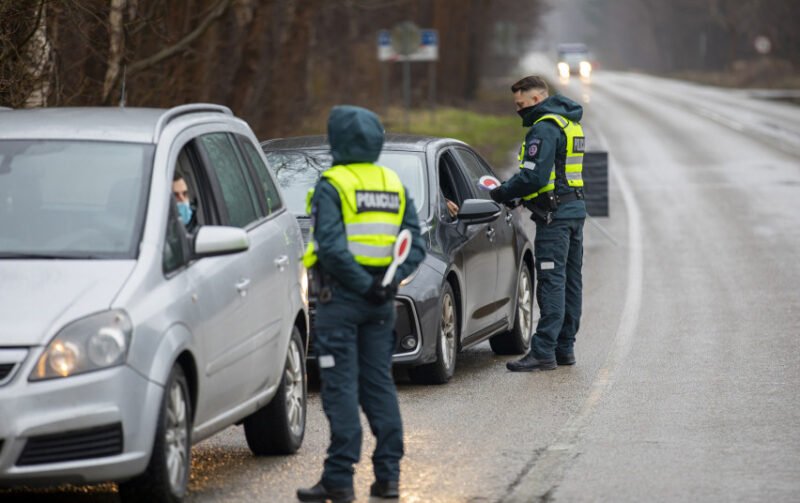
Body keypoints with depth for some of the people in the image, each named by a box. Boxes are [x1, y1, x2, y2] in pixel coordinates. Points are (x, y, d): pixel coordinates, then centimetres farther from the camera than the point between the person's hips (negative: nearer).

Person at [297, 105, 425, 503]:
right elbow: (415, 245, 6)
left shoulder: (331, 187, -8)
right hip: (381, 304, 6)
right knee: (379, 384, 11)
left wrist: (363, 284, -16)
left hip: (341, 298, -6)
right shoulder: (394, 185, 12)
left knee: (341, 387, -5)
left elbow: (331, 246, -20)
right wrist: (391, 281, -6)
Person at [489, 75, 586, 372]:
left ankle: (544, 351, -13)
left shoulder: (544, 128, -14)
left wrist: (502, 194, -9)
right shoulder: (569, 124, 18)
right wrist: (514, 195, 12)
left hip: (555, 214, -10)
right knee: (570, 282, 12)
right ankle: (564, 348, 17)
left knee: (551, 283, -11)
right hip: (575, 209, 10)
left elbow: (533, 176, -23)